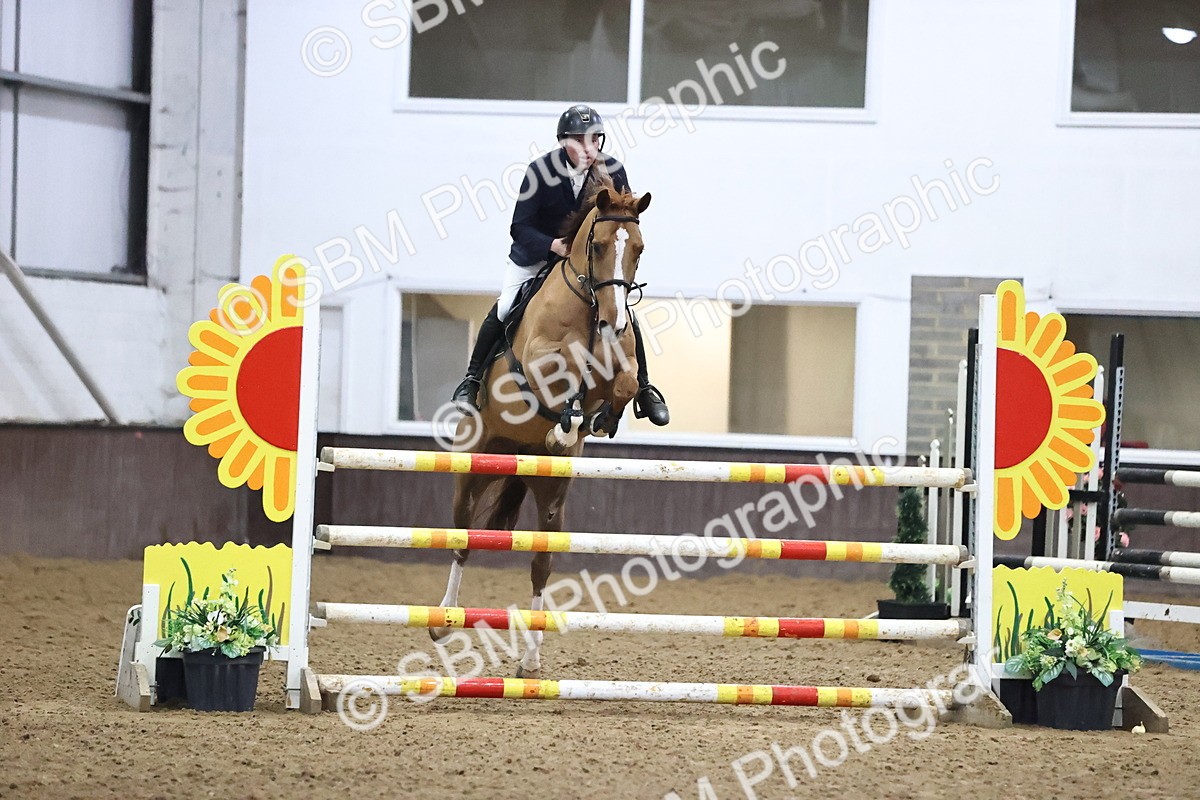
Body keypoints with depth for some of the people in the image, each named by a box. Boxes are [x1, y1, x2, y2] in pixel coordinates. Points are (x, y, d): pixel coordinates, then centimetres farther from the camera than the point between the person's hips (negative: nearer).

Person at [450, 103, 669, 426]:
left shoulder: (612, 170, -18)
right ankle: (472, 381, 2)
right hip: (537, 252, -2)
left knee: (624, 313, -7)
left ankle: (643, 389, 8)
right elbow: (520, 228, -23)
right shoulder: (540, 170, -25)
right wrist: (554, 246, -41)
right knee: (503, 311, -14)